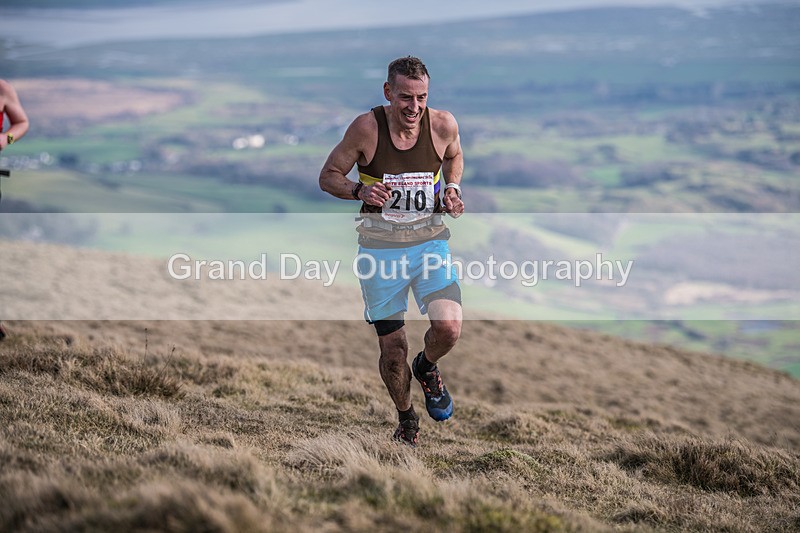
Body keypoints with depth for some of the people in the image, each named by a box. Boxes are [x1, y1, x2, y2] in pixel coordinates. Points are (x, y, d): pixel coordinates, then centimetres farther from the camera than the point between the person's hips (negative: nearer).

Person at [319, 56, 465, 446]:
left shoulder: (443, 125, -8)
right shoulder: (367, 127, -13)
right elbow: (328, 177, -2)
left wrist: (452, 188, -2)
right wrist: (359, 191, -21)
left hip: (430, 241, 1)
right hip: (380, 247, -1)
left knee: (449, 328, -20)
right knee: (392, 348, 4)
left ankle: (427, 368, 17)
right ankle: (405, 419, 33)